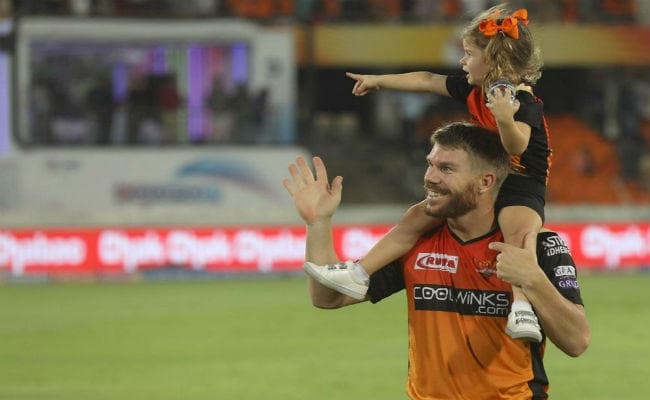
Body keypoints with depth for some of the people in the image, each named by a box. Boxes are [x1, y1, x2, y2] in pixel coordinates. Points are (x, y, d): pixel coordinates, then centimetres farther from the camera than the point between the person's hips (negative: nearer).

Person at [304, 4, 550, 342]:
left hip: (521, 189, -9)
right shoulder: (473, 90, 7)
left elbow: (517, 146, -33)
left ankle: (522, 308, -54)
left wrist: (506, 118, -52)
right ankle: (358, 274, 6)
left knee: (519, 229, -39)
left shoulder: (523, 100, -18)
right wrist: (380, 81, 30)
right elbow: (427, 81, 19)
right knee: (417, 216, 4)